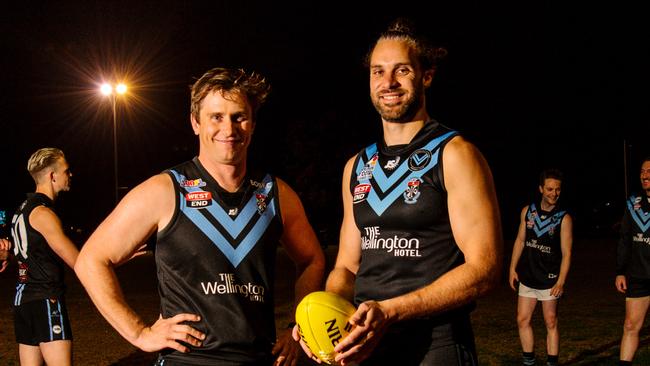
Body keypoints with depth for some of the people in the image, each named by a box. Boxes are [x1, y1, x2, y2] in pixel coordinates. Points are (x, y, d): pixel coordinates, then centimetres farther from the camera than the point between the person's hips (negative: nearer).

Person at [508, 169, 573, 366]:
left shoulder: (564, 218, -8)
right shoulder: (527, 211, 3)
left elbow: (566, 253, -11)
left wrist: (561, 281, -18)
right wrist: (513, 269, 6)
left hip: (549, 280, -4)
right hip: (526, 277, 4)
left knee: (551, 323, 3)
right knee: (523, 320, 6)